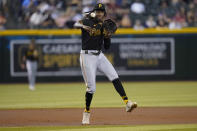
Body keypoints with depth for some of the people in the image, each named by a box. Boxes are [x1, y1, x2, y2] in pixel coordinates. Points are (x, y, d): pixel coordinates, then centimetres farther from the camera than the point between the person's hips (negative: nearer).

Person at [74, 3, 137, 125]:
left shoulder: (104, 26, 10)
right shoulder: (87, 21, -4)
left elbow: (107, 47, 12)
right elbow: (76, 24, -25)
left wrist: (108, 36, -8)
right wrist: (84, 26, -46)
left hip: (99, 55, 5)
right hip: (87, 56, -5)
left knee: (114, 76, -12)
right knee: (91, 87, -6)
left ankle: (127, 103, -17)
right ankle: (87, 112, 12)